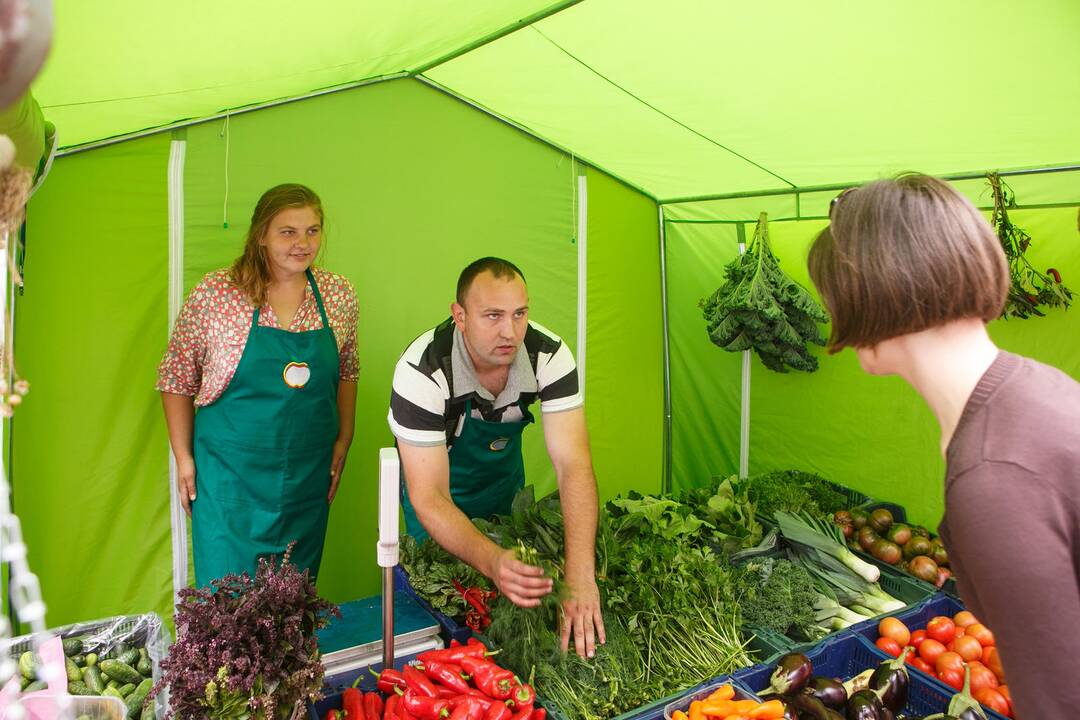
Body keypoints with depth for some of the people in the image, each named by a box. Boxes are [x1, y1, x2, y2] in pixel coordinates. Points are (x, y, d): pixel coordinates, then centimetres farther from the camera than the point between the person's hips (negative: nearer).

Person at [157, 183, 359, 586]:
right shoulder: (216, 293, -10)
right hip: (230, 473, -2)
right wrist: (184, 458, -2)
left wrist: (343, 440, 7)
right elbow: (176, 379, -1)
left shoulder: (339, 295, -1)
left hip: (308, 475, 3)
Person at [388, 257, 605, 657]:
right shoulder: (421, 372, -38)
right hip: (438, 487, -3)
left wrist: (580, 578, -47)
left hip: (505, 474, 3)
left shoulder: (550, 356, -29)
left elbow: (573, 464, -36)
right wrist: (493, 562, -55)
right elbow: (430, 499, -37)